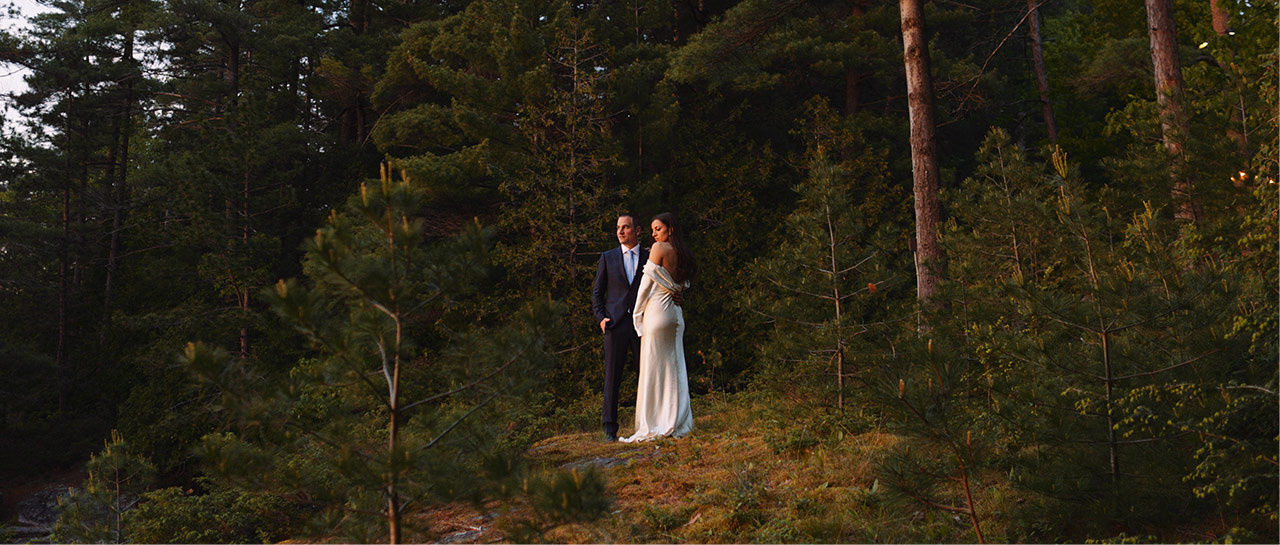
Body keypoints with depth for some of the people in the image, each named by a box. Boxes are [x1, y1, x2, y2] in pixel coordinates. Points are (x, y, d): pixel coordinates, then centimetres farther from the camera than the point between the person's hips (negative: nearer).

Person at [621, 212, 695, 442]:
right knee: (674, 368, 7)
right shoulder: (682, 253, 12)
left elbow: (648, 280, -6)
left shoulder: (659, 248, -8)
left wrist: (638, 312, 1)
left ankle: (653, 427, -4)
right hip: (676, 313, 7)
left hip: (657, 311, -7)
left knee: (653, 369, -4)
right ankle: (677, 423, 7)